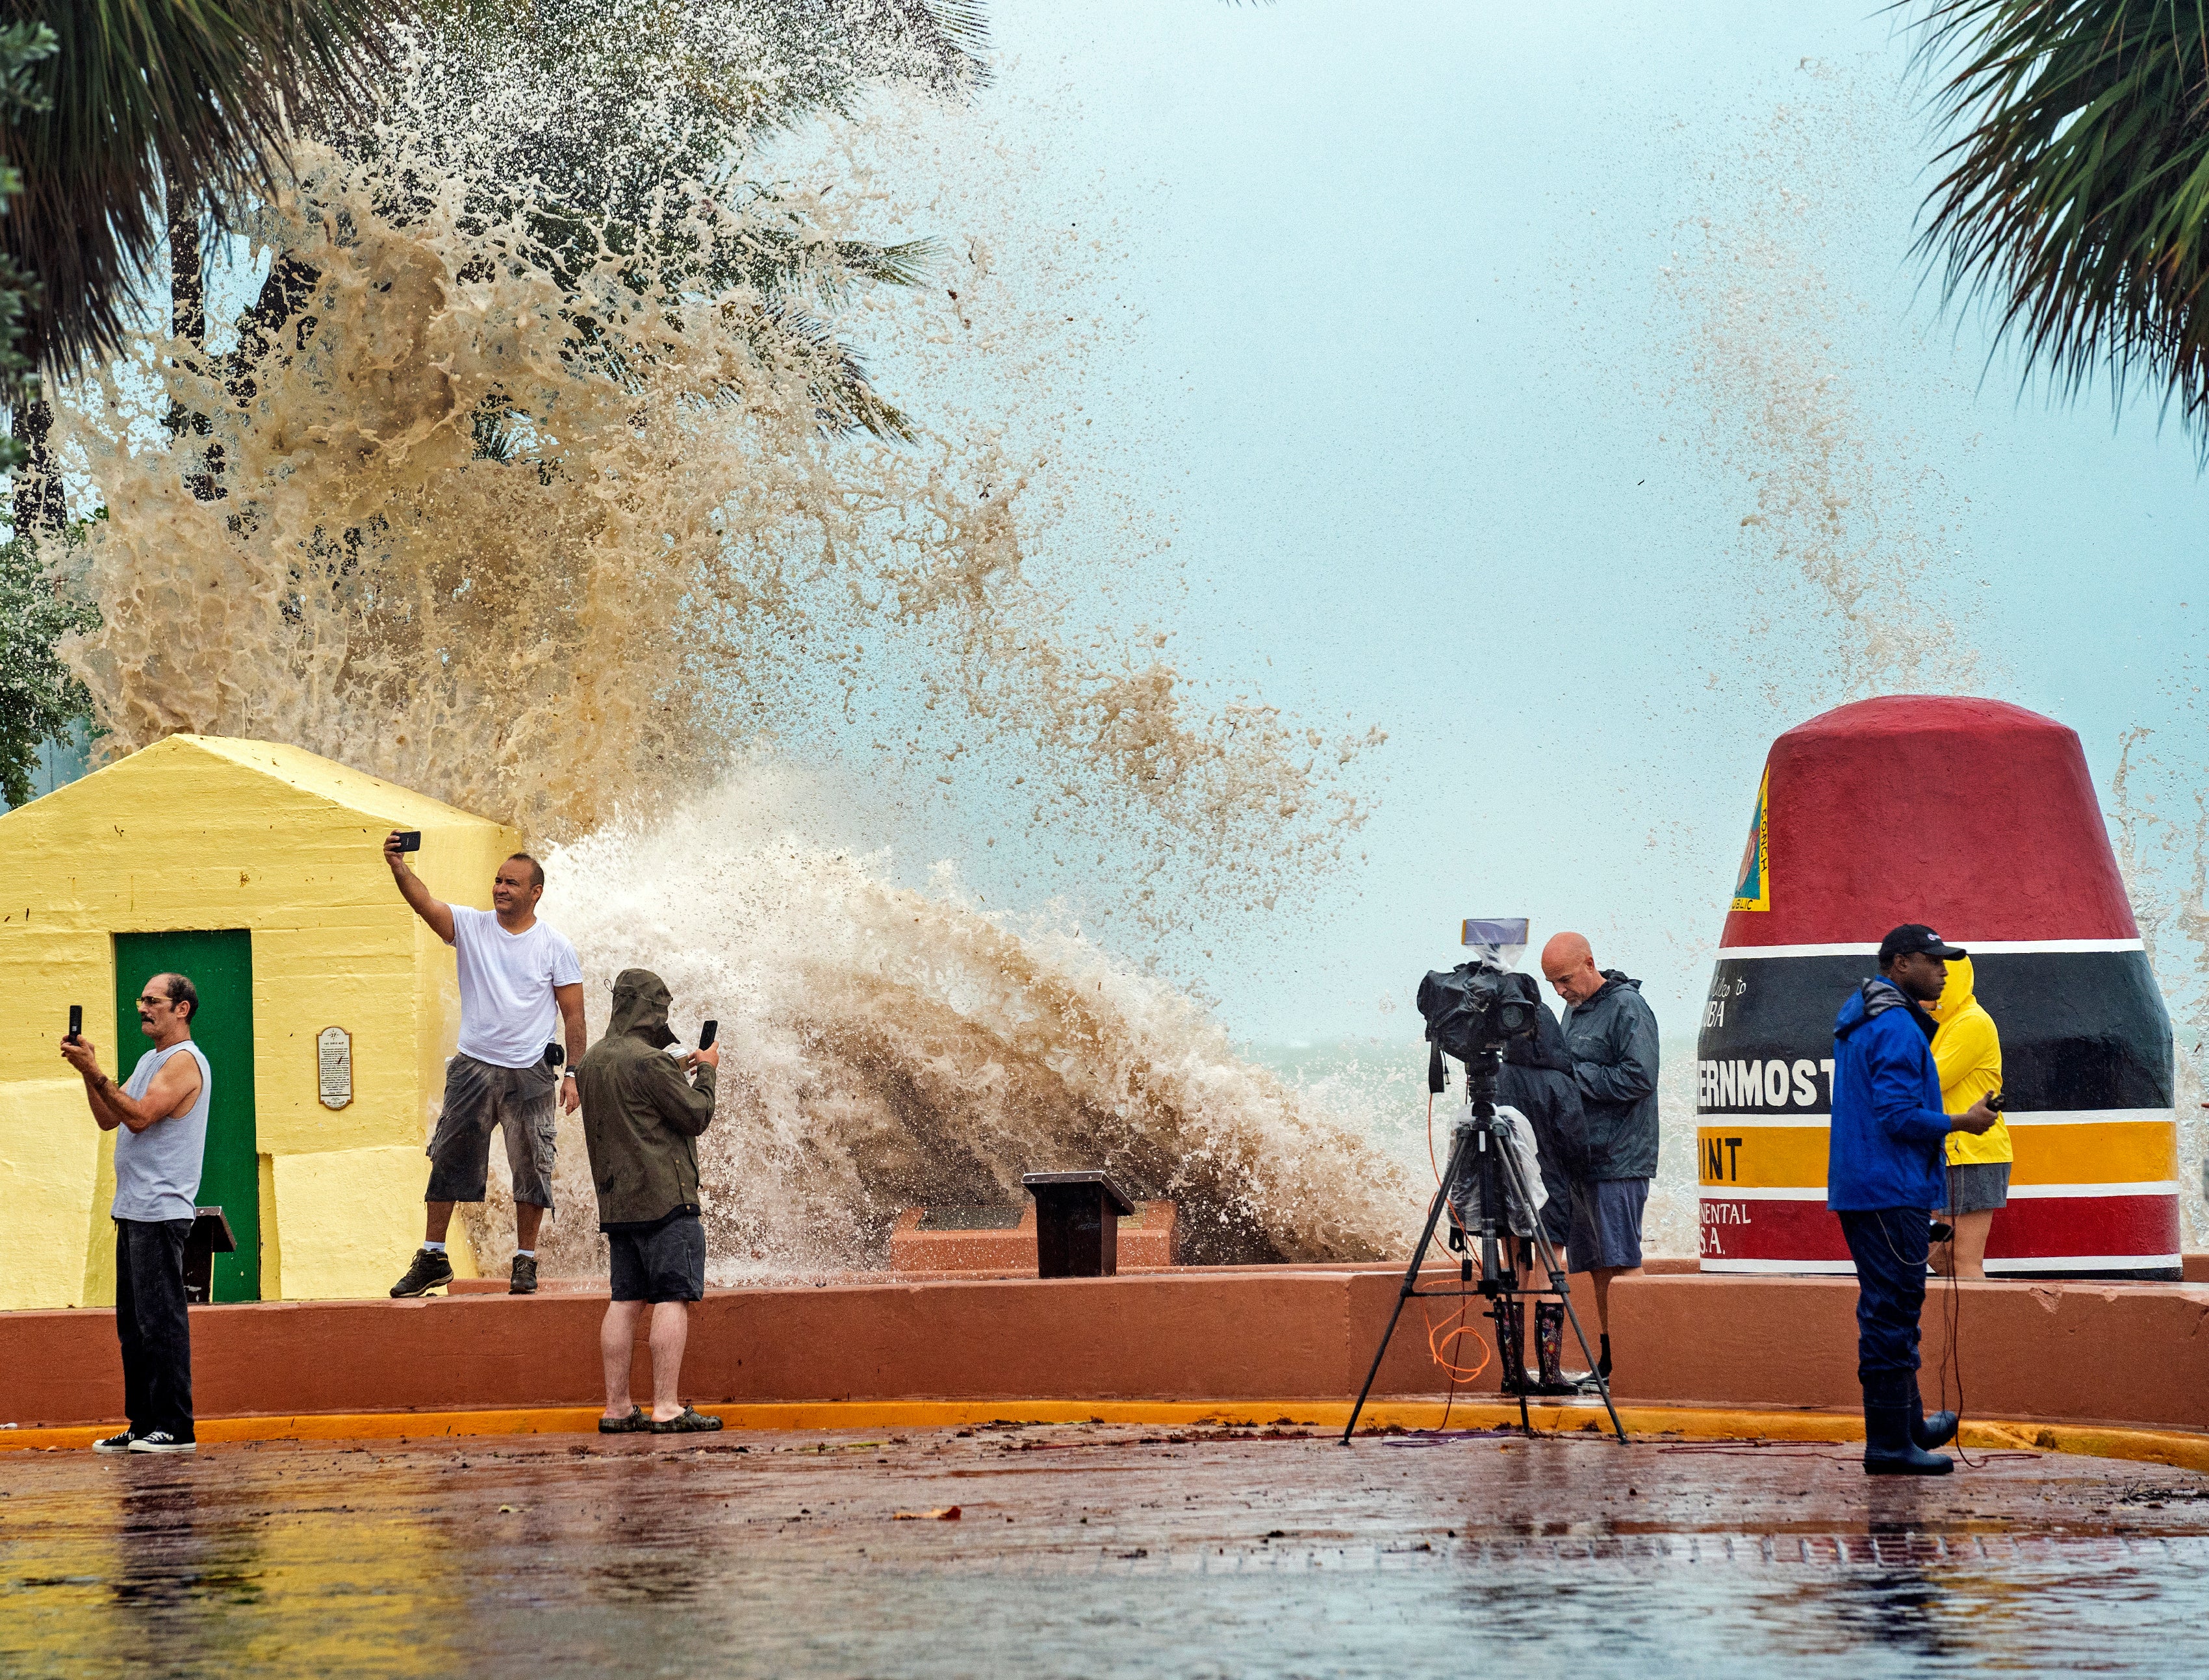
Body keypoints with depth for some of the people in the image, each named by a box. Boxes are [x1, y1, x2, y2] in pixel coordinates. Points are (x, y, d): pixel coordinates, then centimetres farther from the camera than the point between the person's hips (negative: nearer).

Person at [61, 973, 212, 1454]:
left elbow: (140, 1116, -20)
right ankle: (142, 1426, 13)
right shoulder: (151, 1060, 20)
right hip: (134, 1210, 10)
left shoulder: (184, 1061, -9)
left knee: (161, 1322, -11)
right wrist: (87, 1070, 7)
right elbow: (109, 1118, 18)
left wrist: (95, 1072, -19)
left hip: (161, 1211, -10)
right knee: (134, 1324, 10)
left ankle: (176, 1428, -11)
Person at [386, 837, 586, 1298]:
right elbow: (423, 902, -13)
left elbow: (573, 1014, 1)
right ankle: (432, 1258, 7)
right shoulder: (471, 926, 2)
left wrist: (573, 1073, -6)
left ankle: (525, 1261, 13)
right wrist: (398, 866, -32)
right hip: (473, 1067, 1)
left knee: (531, 1168, 3)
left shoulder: (555, 947, -1)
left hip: (530, 1074, -1)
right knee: (447, 1162, 1)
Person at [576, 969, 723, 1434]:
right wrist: (705, 1072, 7)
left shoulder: (593, 1061, 14)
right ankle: (667, 1408, -14)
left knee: (626, 1301, 9)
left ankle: (617, 1408, 8)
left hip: (617, 1201, 9)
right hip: (664, 1197, -9)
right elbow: (696, 1116, -9)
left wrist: (679, 1070, 26)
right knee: (673, 1299, -8)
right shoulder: (648, 1061, -13)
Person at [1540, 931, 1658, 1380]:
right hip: (1583, 1158, 9)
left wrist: (1573, 1075, -15)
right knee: (1597, 1267, 9)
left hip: (1619, 1159, -9)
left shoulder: (1627, 1008, -10)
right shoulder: (1574, 1010, 17)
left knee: (1622, 1264, -9)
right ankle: (1608, 1361, 12)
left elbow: (1639, 1078, -18)